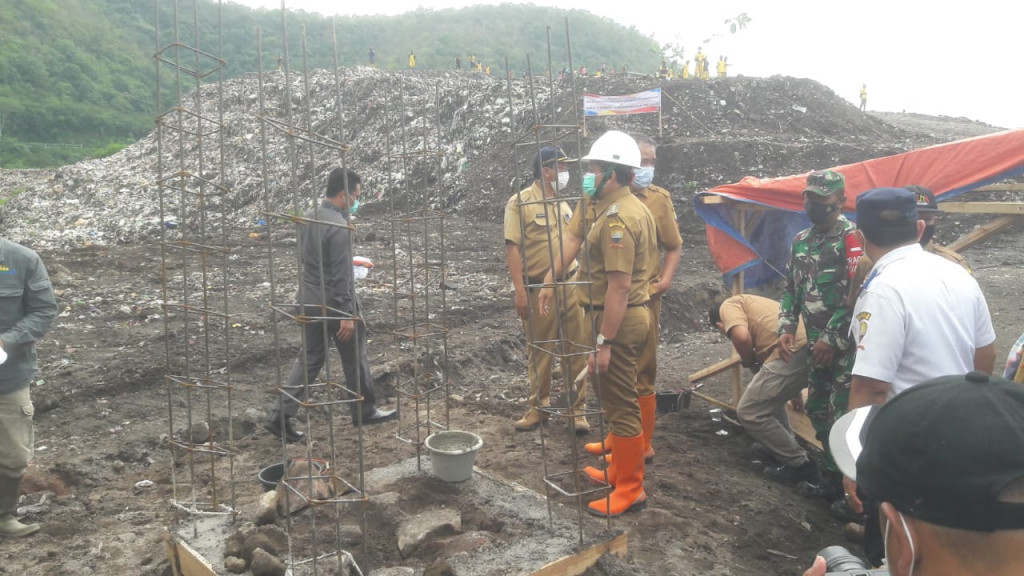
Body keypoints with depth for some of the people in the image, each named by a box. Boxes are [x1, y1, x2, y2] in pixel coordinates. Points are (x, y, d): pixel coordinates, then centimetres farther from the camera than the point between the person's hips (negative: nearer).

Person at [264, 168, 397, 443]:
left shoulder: (309, 217, 6)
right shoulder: (339, 226, -21)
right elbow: (341, 275, -23)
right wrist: (347, 314, -19)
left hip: (309, 300, 8)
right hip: (334, 304, -8)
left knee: (309, 359, 13)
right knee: (355, 358, 10)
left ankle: (280, 416, 8)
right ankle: (364, 411, 25)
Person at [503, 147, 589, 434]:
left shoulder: (562, 203, 12)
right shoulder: (520, 202, -8)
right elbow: (513, 248, -13)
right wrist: (520, 291, -19)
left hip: (569, 286, 5)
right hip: (538, 289, -5)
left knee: (577, 349, 5)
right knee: (539, 352, 8)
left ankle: (577, 408, 17)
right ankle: (538, 406, 24)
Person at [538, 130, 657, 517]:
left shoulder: (618, 219, -22)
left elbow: (619, 287, -25)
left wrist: (604, 343, -24)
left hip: (620, 320, -11)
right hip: (621, 314, 11)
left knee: (621, 404, -1)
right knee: (617, 398, 21)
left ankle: (630, 489, 10)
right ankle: (620, 469, 36)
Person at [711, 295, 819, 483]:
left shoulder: (728, 305, 10)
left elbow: (742, 337, -13)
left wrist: (749, 363, 10)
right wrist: (794, 391, 58)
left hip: (794, 352, -10)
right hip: (809, 347, 10)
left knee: (748, 412, 2)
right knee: (769, 397, 32)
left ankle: (800, 465, 10)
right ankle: (786, 451, 43)